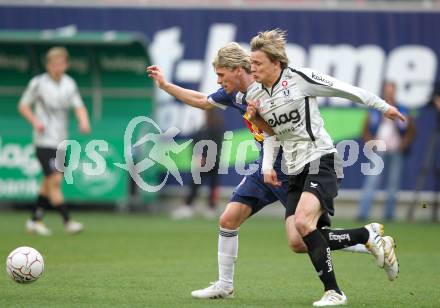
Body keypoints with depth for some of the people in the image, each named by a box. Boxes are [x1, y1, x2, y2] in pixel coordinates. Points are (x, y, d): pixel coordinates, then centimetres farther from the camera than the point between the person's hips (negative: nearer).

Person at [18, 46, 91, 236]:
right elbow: (23, 106, 2)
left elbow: (79, 106, 3)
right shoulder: (38, 83, -6)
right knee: (55, 181, -14)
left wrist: (84, 121, -18)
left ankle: (35, 220, 23)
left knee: (49, 183, 11)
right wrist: (35, 121, -15)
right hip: (45, 141, -6)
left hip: (61, 141, 6)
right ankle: (67, 222, -13)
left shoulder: (69, 83, 8)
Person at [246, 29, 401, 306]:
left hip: (321, 161, -7)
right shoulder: (257, 97, 9)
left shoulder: (299, 78, -11)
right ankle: (370, 237, 9)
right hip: (295, 171, 7)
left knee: (303, 222, -29)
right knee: (297, 242, -7)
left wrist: (384, 107, 4)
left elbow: (346, 90, -4)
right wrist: (268, 166, 7)